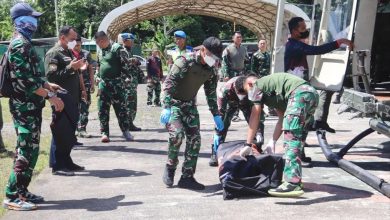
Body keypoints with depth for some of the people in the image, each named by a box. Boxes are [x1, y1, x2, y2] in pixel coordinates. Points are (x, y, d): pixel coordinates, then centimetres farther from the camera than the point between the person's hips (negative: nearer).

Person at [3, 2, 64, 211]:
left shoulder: (24, 43, 16)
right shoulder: (20, 44, -15)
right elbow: (26, 79, -23)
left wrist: (47, 84, 17)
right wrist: (50, 96, -22)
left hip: (30, 105, 10)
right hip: (25, 106, -10)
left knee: (30, 149, 13)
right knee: (26, 151, -8)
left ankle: (22, 191, 20)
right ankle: (12, 196, -3)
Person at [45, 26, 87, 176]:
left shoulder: (69, 53, 20)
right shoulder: (53, 54, -8)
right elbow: (51, 76, -19)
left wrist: (81, 90, 17)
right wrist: (70, 67, -23)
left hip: (73, 99, 9)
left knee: (70, 131, 13)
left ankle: (67, 162, 23)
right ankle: (57, 165, 1)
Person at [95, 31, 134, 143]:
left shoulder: (117, 48, -8)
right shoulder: (100, 51, 16)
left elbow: (125, 63, -13)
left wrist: (127, 77, -17)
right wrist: (98, 76, 23)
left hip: (116, 83, -7)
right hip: (103, 83, 7)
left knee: (121, 107, 0)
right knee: (103, 109, 4)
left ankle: (125, 131, 10)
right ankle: (104, 133, 10)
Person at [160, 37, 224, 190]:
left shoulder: (211, 70, 0)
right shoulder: (185, 62, -21)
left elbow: (211, 93, 10)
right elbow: (168, 84, -24)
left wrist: (216, 115, 7)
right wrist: (166, 108, -34)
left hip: (189, 105, 7)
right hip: (173, 103, -6)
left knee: (195, 140, -2)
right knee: (177, 134, -26)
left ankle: (187, 177, 8)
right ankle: (170, 168, -2)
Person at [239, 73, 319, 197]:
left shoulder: (257, 86, 10)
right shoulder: (269, 86, 32)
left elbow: (254, 118, 7)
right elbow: (282, 118, 25)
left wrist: (248, 145, 10)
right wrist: (272, 142, 20)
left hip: (300, 94, -10)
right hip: (313, 94, 10)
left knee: (291, 139, -15)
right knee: (297, 139, 18)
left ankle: (293, 184, -24)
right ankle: (295, 178, 23)